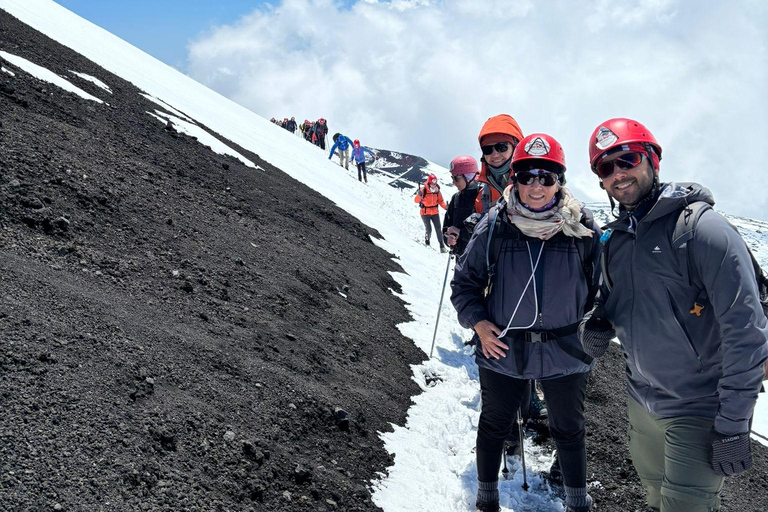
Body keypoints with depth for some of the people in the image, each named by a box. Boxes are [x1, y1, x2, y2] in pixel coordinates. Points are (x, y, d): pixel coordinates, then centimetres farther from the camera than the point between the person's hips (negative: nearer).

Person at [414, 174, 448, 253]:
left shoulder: (437, 191, -2)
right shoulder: (423, 190, -15)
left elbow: (440, 201, 6)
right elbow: (416, 200, -18)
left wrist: (445, 207, -13)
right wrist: (419, 195, -40)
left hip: (435, 213, 3)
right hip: (425, 213, -3)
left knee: (438, 229, -1)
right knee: (428, 230, -5)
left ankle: (442, 246, 4)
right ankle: (427, 239, 27)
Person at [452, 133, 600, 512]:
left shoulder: (581, 226, -8)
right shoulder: (494, 226, -10)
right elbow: (464, 281, -1)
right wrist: (478, 323, -13)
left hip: (564, 352, 0)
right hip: (502, 350, 0)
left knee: (569, 430, 19)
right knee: (494, 425, 19)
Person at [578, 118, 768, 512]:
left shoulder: (701, 228, -19)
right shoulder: (612, 240, 3)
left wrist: (733, 426, -19)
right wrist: (594, 331, -8)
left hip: (699, 411, -6)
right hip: (641, 403, 7)